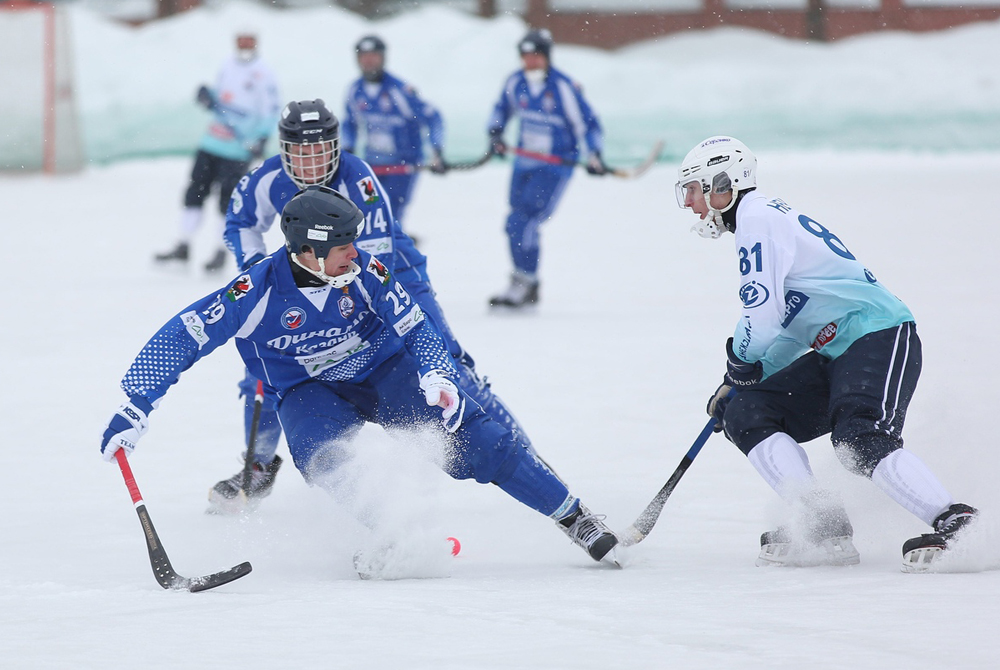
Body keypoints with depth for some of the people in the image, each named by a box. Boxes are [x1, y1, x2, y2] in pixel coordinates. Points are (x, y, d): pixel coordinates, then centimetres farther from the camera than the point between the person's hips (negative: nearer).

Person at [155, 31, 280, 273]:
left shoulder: (262, 73, -5)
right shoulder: (228, 67, 14)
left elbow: (271, 110, -9)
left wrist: (260, 139, -19)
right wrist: (209, 99, 1)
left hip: (238, 148, -6)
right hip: (212, 141, 6)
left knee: (227, 198, -7)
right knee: (195, 190, 6)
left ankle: (222, 251, 3)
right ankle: (183, 247, 13)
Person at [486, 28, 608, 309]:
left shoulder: (564, 88, -15)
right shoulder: (515, 82, 1)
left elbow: (587, 124, -10)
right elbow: (503, 107, 21)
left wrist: (594, 155, -21)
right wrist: (495, 133, 5)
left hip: (555, 167, -7)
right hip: (524, 162, 7)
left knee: (521, 222, -18)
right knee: (521, 225, 9)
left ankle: (523, 285, -11)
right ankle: (529, 288, 22)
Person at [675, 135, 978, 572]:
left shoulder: (757, 216, -8)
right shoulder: (770, 219, 24)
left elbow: (764, 309, -18)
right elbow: (790, 331, 28)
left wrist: (740, 361, 2)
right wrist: (738, 384, 20)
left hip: (880, 336, -10)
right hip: (835, 354, 10)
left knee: (860, 439, -29)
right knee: (746, 414, 2)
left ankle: (955, 523, -32)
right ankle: (824, 526, -10)